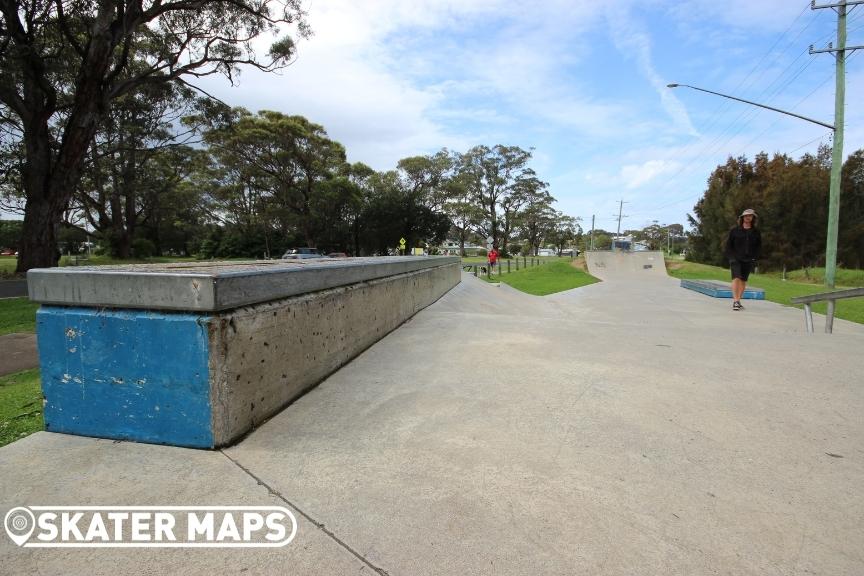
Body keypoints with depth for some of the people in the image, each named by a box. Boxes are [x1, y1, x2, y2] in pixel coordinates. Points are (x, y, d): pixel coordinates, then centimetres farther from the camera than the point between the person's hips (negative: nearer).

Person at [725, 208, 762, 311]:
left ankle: (738, 301, 11)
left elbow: (759, 247, 14)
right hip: (736, 259, -3)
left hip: (749, 260, 3)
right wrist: (731, 257, -4)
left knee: (743, 280, 4)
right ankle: (735, 301, -19)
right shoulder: (734, 230, 3)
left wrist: (754, 258, 1)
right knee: (736, 278, -16)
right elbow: (728, 245, 6)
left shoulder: (756, 232, 9)